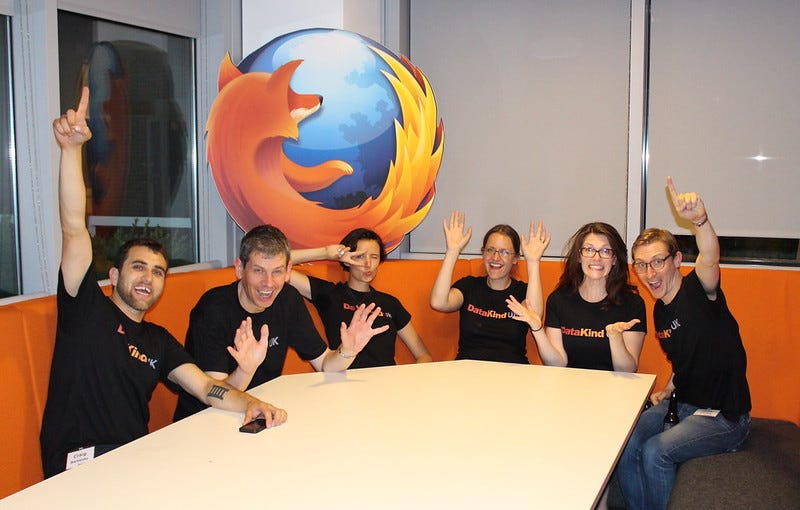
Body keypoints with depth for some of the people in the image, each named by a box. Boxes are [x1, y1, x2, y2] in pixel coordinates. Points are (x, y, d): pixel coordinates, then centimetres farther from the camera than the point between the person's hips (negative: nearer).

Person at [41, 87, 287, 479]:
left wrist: (249, 404, -16)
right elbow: (74, 229, -7)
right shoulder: (87, 309, 4)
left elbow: (205, 387, 5)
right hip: (81, 468, -6)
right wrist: (71, 148, -18)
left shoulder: (159, 342, 17)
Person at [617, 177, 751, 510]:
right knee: (626, 445, -13)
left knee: (656, 452, -25)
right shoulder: (660, 311, 7)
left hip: (724, 416, -7)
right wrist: (667, 391, 4)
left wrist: (699, 220, -61)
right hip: (682, 404, 7)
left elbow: (709, 257, -41)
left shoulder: (698, 291, -16)